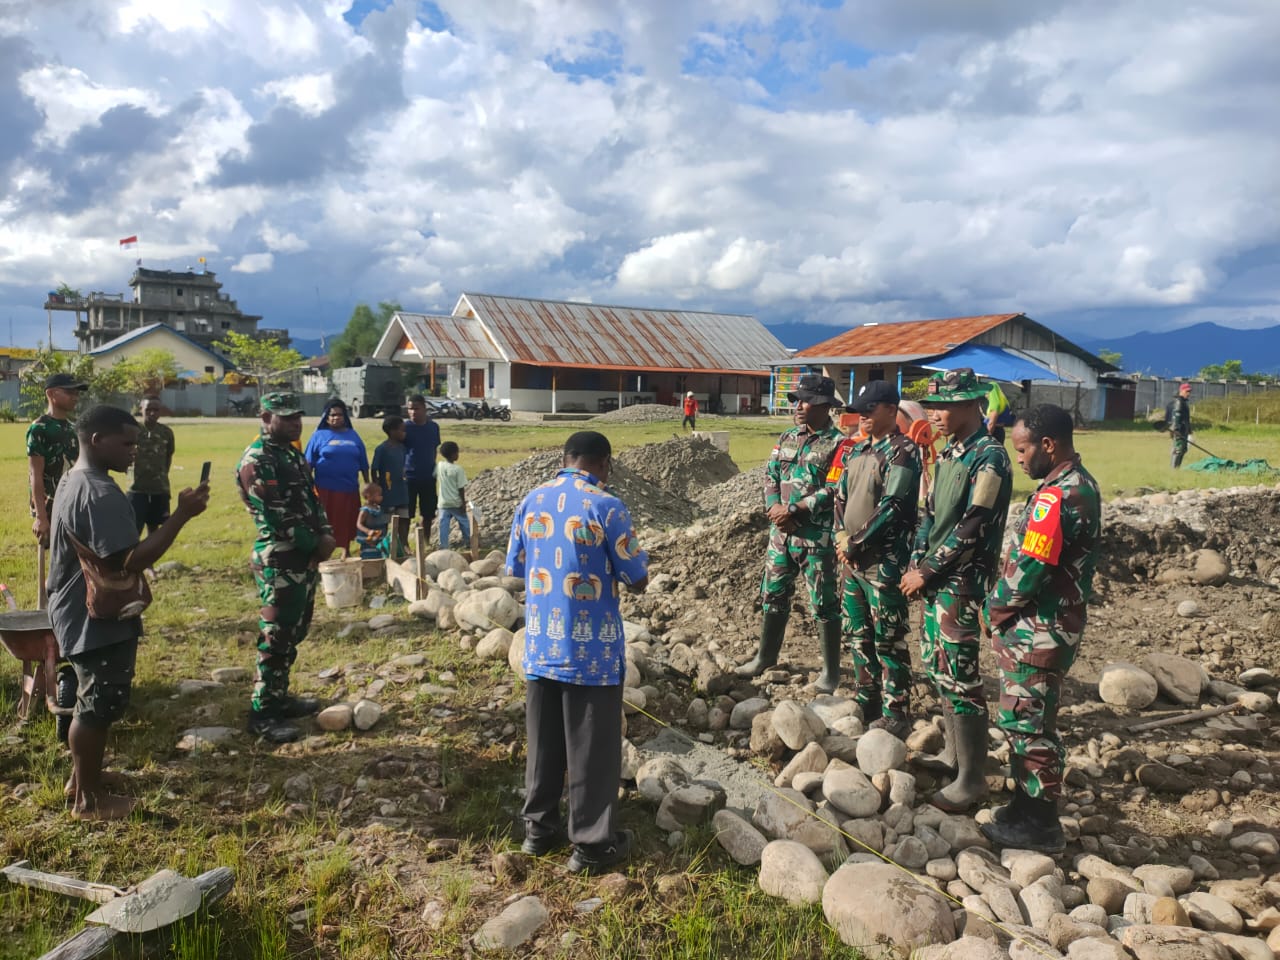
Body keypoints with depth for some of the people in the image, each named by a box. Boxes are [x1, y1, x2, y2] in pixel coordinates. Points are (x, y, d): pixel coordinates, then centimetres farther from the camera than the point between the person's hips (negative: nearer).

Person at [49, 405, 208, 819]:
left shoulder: (74, 479, 9)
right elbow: (131, 561, -31)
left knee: (92, 699, 23)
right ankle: (89, 799, 17)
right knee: (100, 704, 3)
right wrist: (181, 515, -31)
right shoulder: (101, 494, -26)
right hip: (99, 617, -11)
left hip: (84, 611, 11)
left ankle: (82, 777, 38)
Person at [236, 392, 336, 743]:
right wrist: (315, 545, -14)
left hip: (304, 557, 9)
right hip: (280, 561, -9)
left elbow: (311, 499, 17)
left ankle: (279, 697, 28)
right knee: (277, 636, -4)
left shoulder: (293, 454, 14)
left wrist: (326, 535, -1)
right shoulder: (258, 461, -16)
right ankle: (262, 712, 6)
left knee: (294, 632, 16)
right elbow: (278, 517, -21)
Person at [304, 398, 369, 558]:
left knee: (347, 522, 11)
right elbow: (308, 465, 0)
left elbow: (363, 464, 13)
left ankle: (345, 552, 27)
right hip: (326, 489, -3)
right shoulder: (319, 436, 1)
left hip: (349, 488, 3)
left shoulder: (353, 435, 9)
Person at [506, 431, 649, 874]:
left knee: (543, 740, 18)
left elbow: (514, 568, 12)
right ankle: (592, 843, 18)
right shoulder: (606, 508, -15)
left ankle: (540, 826, 31)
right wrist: (623, 563, 11)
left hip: (541, 644, 6)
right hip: (591, 648, -5)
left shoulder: (530, 502, 2)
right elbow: (638, 581, -9)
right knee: (592, 747, 7)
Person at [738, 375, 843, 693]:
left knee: (823, 603, 4)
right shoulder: (786, 439, 11)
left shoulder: (837, 444, -10)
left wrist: (794, 511, -20)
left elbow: (833, 491, -17)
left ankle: (831, 670, 17)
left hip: (817, 537, -6)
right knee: (773, 595, 16)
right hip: (781, 533, 7)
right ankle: (766, 655, 33)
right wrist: (774, 508, -10)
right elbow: (770, 476, 9)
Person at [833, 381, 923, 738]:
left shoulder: (902, 452, -12)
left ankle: (895, 715, 9)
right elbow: (841, 496, 17)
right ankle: (866, 701, 30)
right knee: (857, 635, 16)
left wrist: (856, 544, -15)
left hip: (883, 561, -8)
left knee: (888, 641, -1)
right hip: (853, 560, 9)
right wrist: (842, 537, 1)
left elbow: (892, 507, -19)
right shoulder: (859, 449, 14)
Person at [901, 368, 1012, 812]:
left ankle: (972, 777, 6)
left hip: (961, 583, -9)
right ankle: (954, 751, 32)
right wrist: (916, 564, 6)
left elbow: (972, 529, -20)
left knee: (958, 676, -5)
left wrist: (927, 571, -14)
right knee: (937, 667, 17)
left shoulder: (989, 458, -16)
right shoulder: (949, 454, 13)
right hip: (935, 578, 9)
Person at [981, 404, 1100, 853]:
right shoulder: (1078, 484, 11)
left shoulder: (1058, 497, -23)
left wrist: (993, 609, -7)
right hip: (1037, 627, 10)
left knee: (1029, 726, 2)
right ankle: (1025, 807, 31)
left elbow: (1029, 571, -24)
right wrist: (1002, 607, 7)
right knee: (1018, 722, 19)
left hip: (1037, 631, -10)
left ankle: (1041, 825, 15)